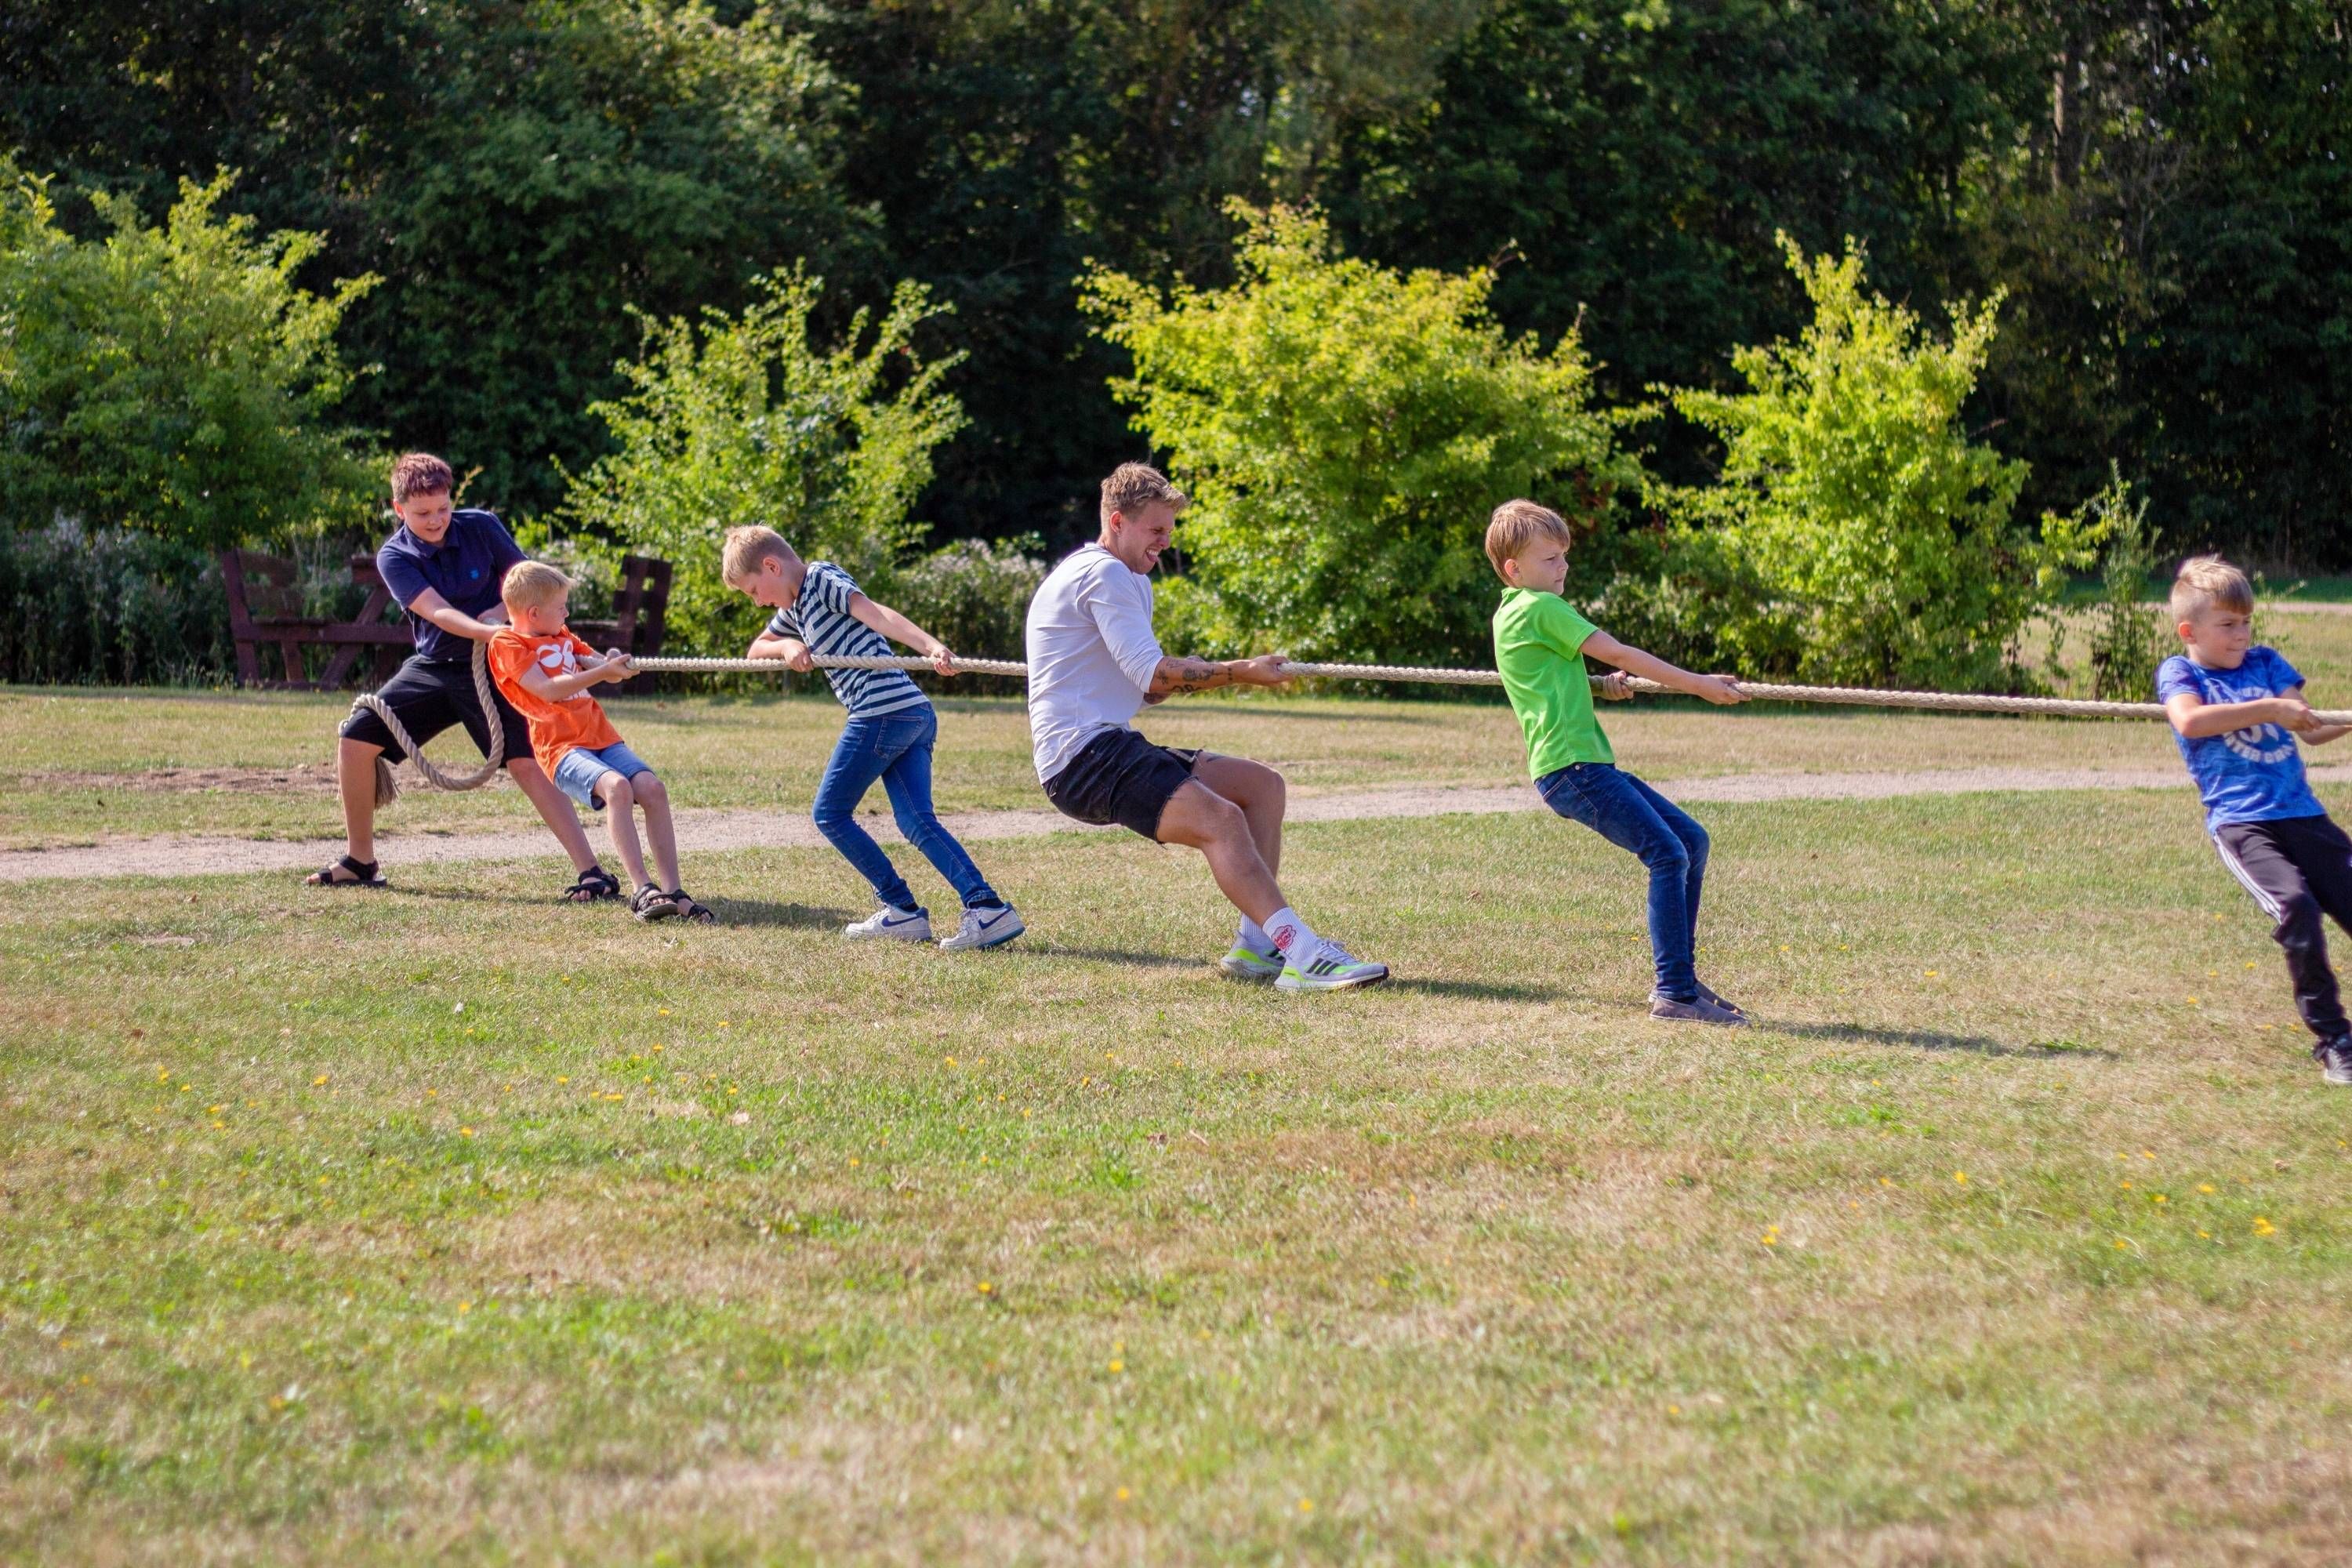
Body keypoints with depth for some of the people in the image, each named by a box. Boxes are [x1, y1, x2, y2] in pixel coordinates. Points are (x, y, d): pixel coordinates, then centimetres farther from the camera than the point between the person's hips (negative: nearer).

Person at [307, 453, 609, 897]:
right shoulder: (394, 557, -8)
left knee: (526, 762, -20)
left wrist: (502, 613, -17)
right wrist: (491, 632, -40)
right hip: (432, 667, 3)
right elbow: (438, 612, -24)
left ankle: (593, 873, -23)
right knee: (356, 738, -3)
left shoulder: (481, 527, -7)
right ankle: (360, 862, 14)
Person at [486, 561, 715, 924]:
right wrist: (602, 672, -17)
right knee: (617, 787, -32)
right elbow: (548, 690, -12)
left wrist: (615, 663, -2)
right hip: (561, 746, -7)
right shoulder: (506, 643, 0)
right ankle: (643, 891, -34)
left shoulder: (562, 637, 23)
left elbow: (601, 667, 23)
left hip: (602, 738, 7)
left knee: (653, 789, -15)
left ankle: (672, 891, -16)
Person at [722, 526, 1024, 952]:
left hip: (882, 712, -9)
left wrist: (931, 646, -32)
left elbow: (876, 614, -17)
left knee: (830, 813, 3)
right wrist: (787, 646, 11)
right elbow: (757, 648, 35)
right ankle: (988, 908, -15)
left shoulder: (820, 578, -2)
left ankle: (903, 910, 2)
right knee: (917, 821, 0)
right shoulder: (796, 606, 27)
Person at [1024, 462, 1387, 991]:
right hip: (1083, 755, -11)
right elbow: (1153, 675, -17)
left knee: (1262, 784, 7)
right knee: (1221, 819, -28)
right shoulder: (1103, 573, -9)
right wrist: (1241, 673, -9)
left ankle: (1257, 945, -2)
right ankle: (1303, 953, -38)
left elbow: (1145, 686, 20)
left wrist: (1185, 675, -2)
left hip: (1109, 744, 11)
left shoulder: (1128, 579, 24)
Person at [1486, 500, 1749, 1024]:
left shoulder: (1509, 615, 21)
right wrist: (1698, 684, -3)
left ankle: (1681, 975, 13)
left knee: (1693, 840, 10)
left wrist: (1605, 686, 16)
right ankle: (1674, 993, -19)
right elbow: (1616, 653, -7)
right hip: (1571, 768, -10)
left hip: (1589, 764, 10)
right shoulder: (1540, 607, -7)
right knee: (1668, 853, -18)